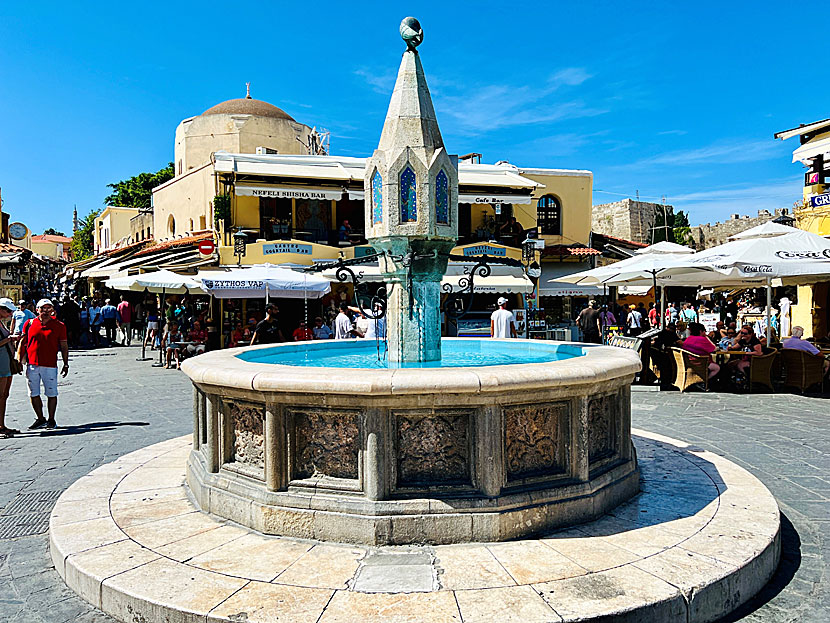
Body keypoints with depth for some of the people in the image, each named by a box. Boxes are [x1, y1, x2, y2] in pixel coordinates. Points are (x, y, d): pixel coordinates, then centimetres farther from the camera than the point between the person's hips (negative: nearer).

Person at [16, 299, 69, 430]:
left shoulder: (59, 325, 2)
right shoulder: (29, 324, 6)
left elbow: (64, 346, 5)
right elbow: (22, 343, 12)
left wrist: (66, 364, 3)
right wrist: (19, 361, 7)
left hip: (50, 365, -2)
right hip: (32, 364, 2)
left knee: (51, 394, 3)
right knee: (33, 394, 9)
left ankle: (51, 420, 15)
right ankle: (40, 419, 23)